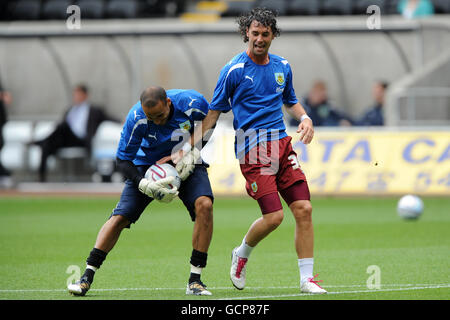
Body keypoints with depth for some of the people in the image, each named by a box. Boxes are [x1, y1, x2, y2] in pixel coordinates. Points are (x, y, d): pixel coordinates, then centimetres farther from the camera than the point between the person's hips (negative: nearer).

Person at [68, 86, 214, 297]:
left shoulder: (193, 103, -27)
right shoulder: (136, 118, -27)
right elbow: (123, 160, -17)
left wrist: (193, 156, -16)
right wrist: (145, 185, -33)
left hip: (187, 164, 0)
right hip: (148, 163, 0)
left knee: (204, 205, -25)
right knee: (120, 217, -12)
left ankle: (195, 280, -16)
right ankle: (87, 277, -1)